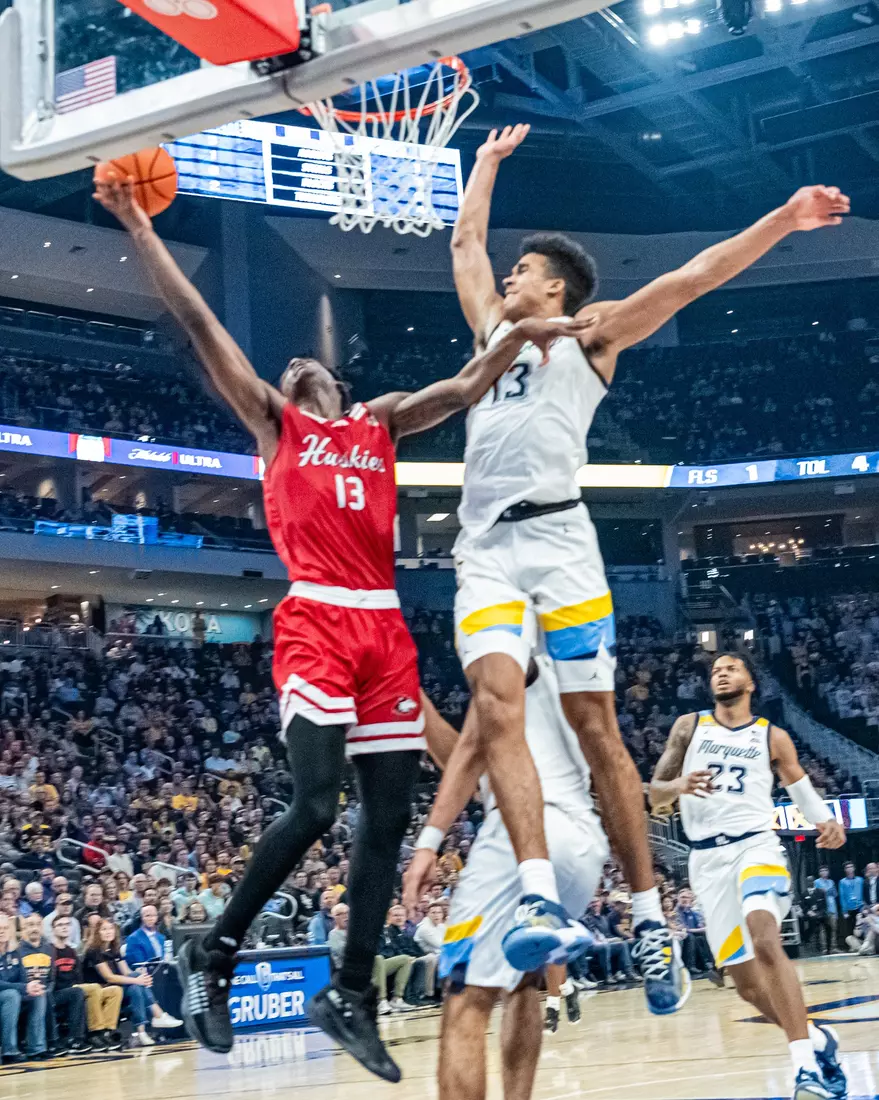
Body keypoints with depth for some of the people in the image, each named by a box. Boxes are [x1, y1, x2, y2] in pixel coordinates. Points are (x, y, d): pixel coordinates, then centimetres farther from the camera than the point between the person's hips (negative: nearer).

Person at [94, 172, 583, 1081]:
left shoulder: (379, 422, 24)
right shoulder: (273, 420, 12)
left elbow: (461, 391, 17)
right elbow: (199, 325, 6)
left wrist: (518, 335, -1)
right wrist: (141, 231, 1)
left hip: (385, 628, 5)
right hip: (314, 622, -5)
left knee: (389, 816, 3)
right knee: (314, 804, -18)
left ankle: (349, 997, 13)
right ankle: (211, 956, 1)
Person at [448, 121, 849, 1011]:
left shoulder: (588, 333, 12)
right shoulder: (494, 330, 26)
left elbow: (691, 278, 3)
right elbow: (465, 240, 40)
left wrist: (780, 222, -4)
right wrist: (488, 162, 48)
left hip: (556, 536, -4)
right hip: (485, 547, 4)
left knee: (595, 728, -4)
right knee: (497, 707, -19)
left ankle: (648, 918, 2)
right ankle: (541, 898, -29)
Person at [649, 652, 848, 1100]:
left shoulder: (773, 737, 9)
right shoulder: (689, 726, 11)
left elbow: (803, 791, 15)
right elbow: (654, 795, 7)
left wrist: (828, 822, -8)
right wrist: (679, 785, -16)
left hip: (755, 845, -2)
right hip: (707, 860, 3)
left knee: (765, 941, -31)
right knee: (749, 986, 2)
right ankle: (818, 1040, 28)